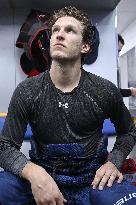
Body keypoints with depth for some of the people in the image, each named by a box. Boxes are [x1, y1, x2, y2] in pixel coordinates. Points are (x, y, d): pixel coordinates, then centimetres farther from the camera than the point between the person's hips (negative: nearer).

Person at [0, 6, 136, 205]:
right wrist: (33, 172, -27)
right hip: (42, 178, 0)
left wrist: (114, 162, -7)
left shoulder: (106, 91, -7)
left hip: (91, 180, 1)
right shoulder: (26, 91, -7)